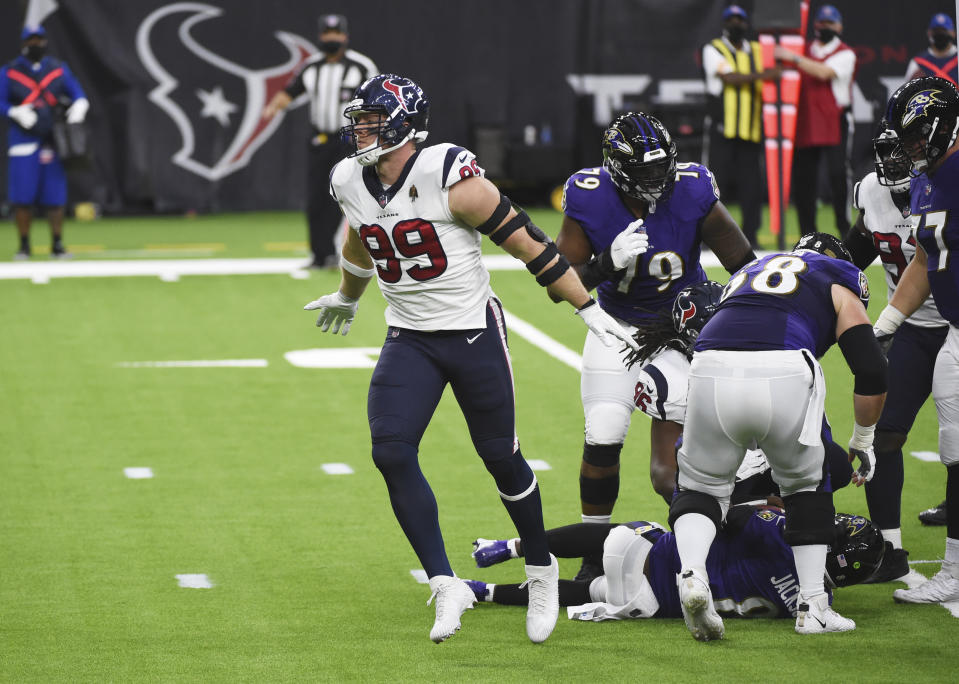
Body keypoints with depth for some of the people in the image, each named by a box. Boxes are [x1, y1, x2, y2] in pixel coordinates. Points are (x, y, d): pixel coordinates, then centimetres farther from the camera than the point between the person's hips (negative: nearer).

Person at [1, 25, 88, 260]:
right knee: (23, 196, -3)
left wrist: (78, 107, -10)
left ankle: (57, 244, 10)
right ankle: (24, 245, 8)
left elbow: (77, 93, 11)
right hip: (23, 141, -2)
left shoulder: (59, 69, 11)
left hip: (53, 140, 2)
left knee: (55, 196, 1)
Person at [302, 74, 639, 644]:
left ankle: (543, 571, 28)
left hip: (473, 334, -5)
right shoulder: (351, 183, -1)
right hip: (409, 339, 5)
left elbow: (526, 242, -14)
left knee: (501, 457, 4)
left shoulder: (451, 179, -21)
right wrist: (347, 298, 41)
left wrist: (589, 308, -12)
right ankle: (446, 586, -4)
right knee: (392, 453, -13)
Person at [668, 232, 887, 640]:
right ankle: (813, 607, 19)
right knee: (804, 484, 23)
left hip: (712, 373, 2)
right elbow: (871, 373, 15)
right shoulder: (840, 283, 26)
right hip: (784, 373, -2)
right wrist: (863, 442, 30)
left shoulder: (749, 272, 39)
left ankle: (692, 571, -7)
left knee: (702, 484, 21)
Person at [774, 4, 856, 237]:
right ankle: (808, 233, 9)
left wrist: (793, 58, -19)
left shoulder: (845, 54, 0)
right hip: (806, 123, 5)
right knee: (802, 177, 3)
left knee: (838, 172, -14)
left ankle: (844, 227, -8)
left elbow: (824, 72, -17)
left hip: (835, 123, -5)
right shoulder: (806, 52, 17)